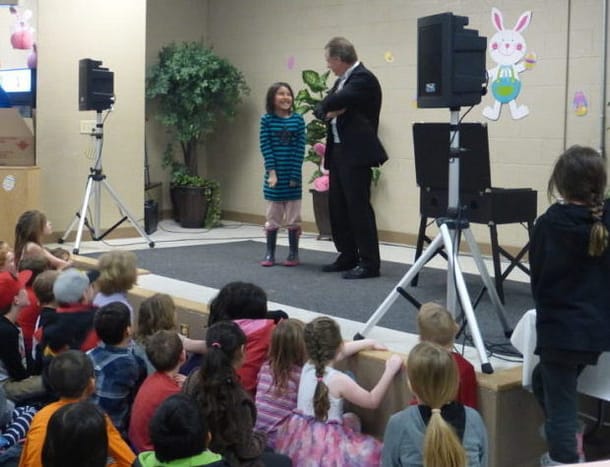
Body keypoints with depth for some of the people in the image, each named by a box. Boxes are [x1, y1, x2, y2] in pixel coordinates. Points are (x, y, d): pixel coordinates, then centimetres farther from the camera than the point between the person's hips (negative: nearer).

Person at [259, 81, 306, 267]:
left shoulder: (298, 119, -1)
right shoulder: (267, 120, -1)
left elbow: (300, 148, -4)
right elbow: (265, 147, -4)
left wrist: (295, 174, -9)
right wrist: (271, 172, -12)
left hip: (293, 175, 0)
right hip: (274, 175, 0)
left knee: (293, 217, 6)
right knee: (272, 216, 8)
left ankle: (293, 253, 15)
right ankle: (270, 254, 15)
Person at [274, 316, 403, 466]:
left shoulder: (307, 367, 0)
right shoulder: (339, 380, -21)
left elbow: (338, 352, 20)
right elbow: (372, 401, -5)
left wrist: (370, 343, 30)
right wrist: (389, 371, -2)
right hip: (324, 448, -7)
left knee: (350, 418, 32)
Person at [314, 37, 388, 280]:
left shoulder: (363, 78, -12)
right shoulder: (342, 80, 18)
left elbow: (336, 101, -23)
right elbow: (321, 108, 15)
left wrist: (330, 106, -1)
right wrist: (328, 112, -7)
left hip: (356, 153, -10)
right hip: (338, 152, 10)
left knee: (358, 207, -7)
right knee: (337, 207, 12)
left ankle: (369, 263, -2)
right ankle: (347, 257, 22)